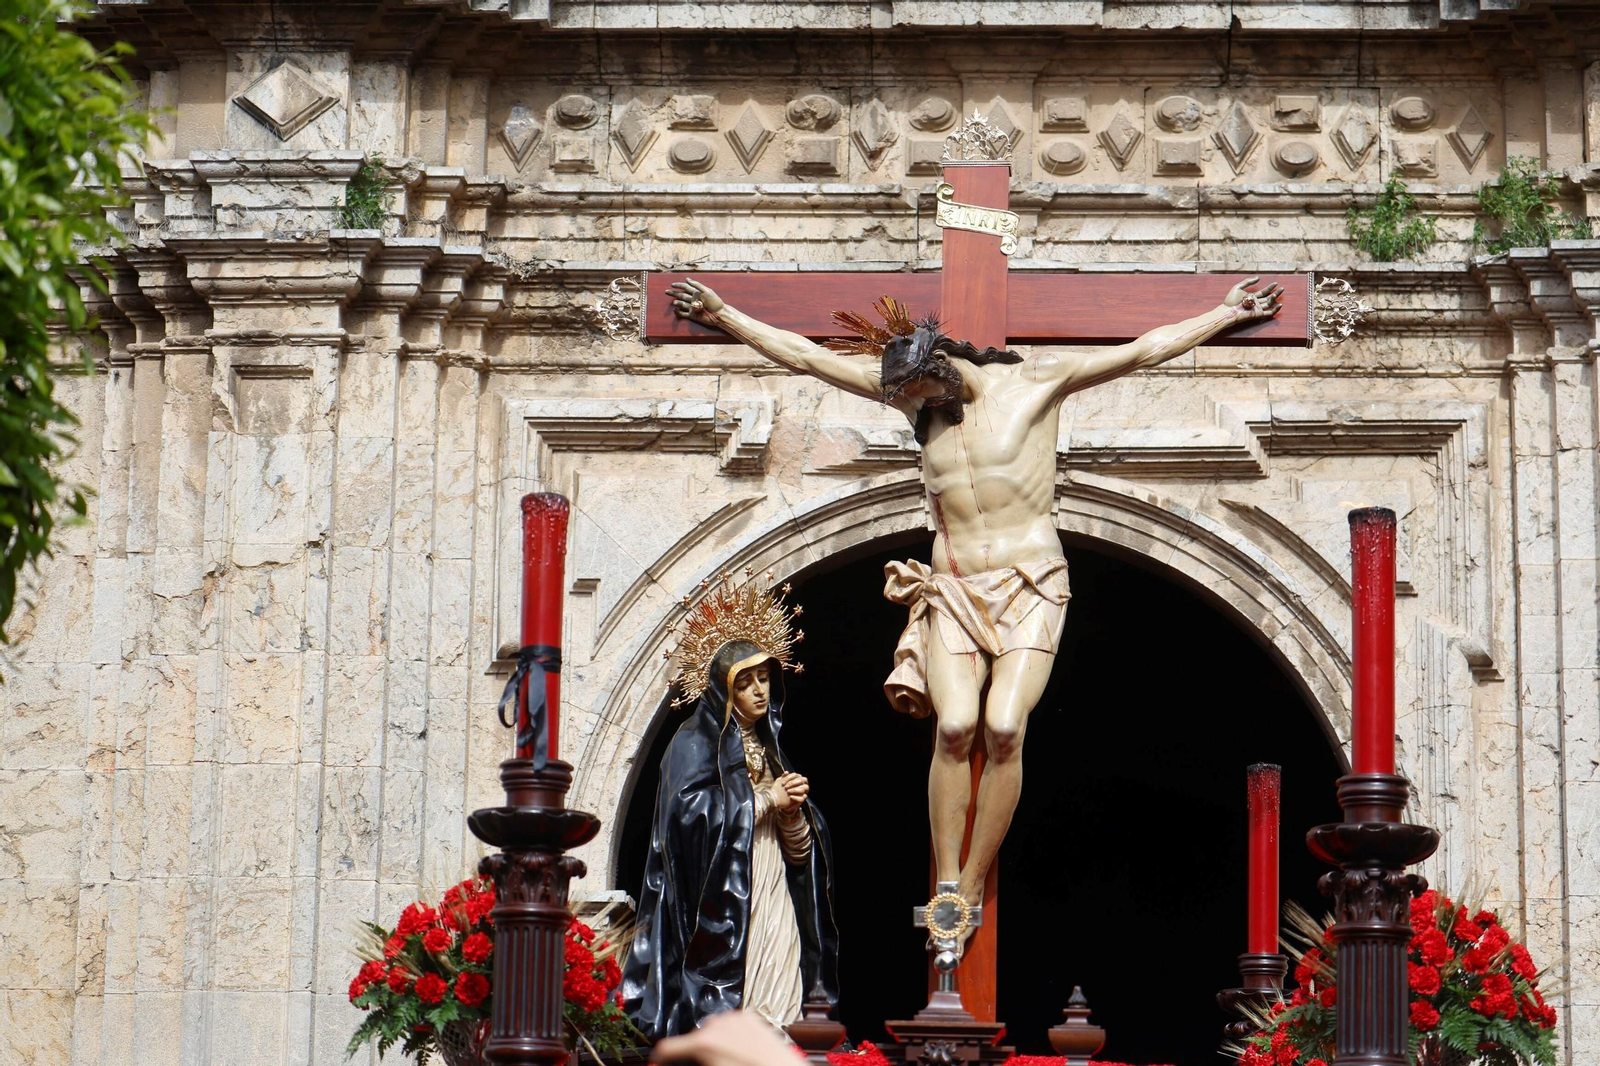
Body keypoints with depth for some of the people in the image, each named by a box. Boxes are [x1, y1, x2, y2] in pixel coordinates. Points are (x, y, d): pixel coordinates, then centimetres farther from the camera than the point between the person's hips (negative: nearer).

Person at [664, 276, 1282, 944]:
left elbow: (1143, 351, 6)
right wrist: (721, 314, 14)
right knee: (954, 725, -18)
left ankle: (970, 891, -12)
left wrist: (1227, 313, 8)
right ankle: (945, 886, -14)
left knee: (1004, 727, -19)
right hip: (953, 589, 3)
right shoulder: (911, 393, 11)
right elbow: (806, 357, 14)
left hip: (1029, 585, -3)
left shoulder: (1037, 380, 2)